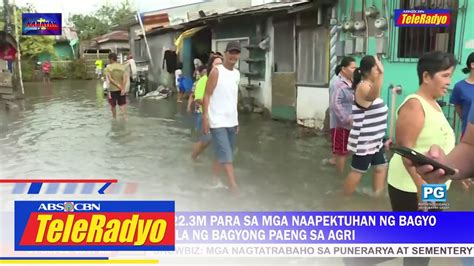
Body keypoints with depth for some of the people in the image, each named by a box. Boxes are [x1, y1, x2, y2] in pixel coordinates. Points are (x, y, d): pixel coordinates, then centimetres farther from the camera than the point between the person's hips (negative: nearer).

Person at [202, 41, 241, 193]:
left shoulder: (237, 74, 12)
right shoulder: (216, 72, -10)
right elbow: (207, 95, -11)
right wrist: (205, 117, -17)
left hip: (231, 121, 7)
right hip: (217, 121, -7)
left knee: (222, 154, 14)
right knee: (226, 155, -8)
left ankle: (215, 178, 29)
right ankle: (233, 186, -5)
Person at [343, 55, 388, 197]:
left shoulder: (370, 86, 11)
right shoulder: (363, 87, -21)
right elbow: (373, 96, -46)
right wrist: (381, 74, -58)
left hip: (375, 140, 10)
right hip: (364, 141, -10)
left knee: (381, 167, 15)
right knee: (357, 171, -1)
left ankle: (376, 197, 27)